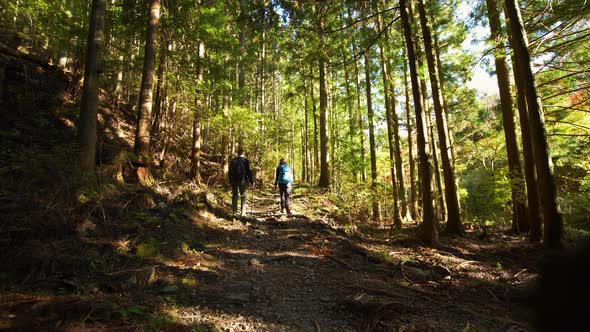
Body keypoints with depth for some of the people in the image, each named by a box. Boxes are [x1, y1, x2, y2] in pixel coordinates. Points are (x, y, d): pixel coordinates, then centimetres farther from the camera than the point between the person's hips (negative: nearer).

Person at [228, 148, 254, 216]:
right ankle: (242, 211, 4)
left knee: (234, 196, 8)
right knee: (243, 196, 9)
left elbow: (230, 172, 10)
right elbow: (248, 172, -6)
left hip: (234, 180, 3)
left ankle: (234, 211, 8)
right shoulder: (246, 161, -4)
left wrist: (230, 181, 16)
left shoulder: (233, 161, 7)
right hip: (243, 180, -2)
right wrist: (252, 181, 0)